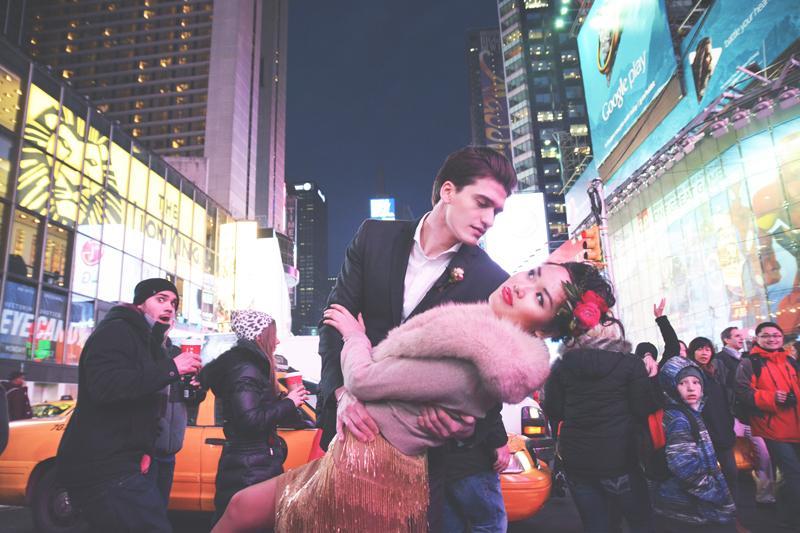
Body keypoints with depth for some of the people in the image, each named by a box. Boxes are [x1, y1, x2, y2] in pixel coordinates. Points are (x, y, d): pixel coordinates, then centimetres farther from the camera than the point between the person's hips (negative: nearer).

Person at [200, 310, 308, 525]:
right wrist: (288, 403, -14)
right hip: (251, 470, -10)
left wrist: (286, 399, 12)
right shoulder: (247, 370, -15)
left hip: (248, 467, 10)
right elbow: (251, 420, -24)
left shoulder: (246, 365, 15)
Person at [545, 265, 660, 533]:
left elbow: (552, 410, 1)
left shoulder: (562, 365, -1)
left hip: (575, 460, 3)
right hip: (617, 458, -2)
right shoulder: (630, 364, -7)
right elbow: (645, 410, -5)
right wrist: (650, 378, 10)